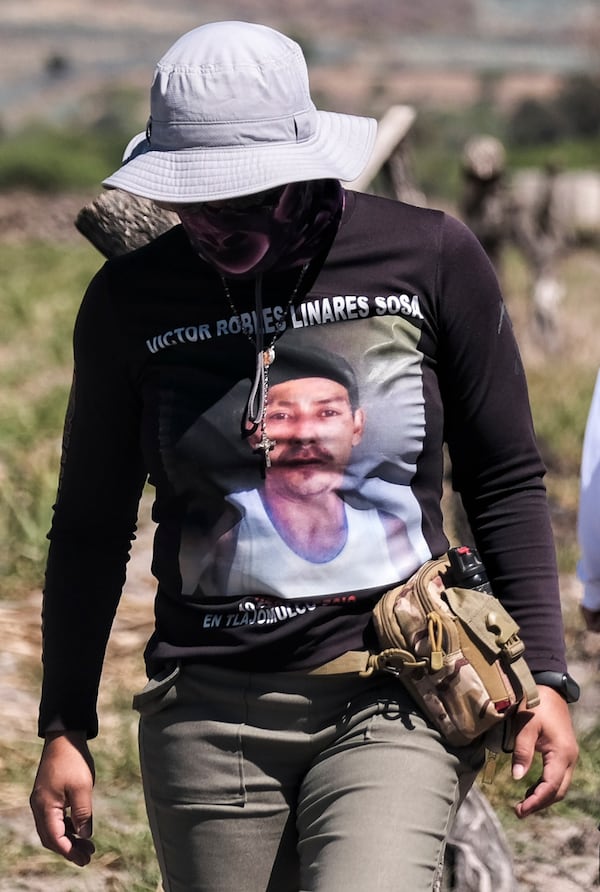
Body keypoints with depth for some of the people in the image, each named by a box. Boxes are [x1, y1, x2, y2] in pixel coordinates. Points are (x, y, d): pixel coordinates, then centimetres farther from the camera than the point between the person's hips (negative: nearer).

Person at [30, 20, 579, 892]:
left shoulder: (430, 258, -2)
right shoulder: (131, 302, 2)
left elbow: (505, 482, 7)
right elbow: (92, 526, 11)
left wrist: (544, 676, 1)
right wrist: (65, 728, 9)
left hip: (390, 705, -2)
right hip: (210, 714, 2)